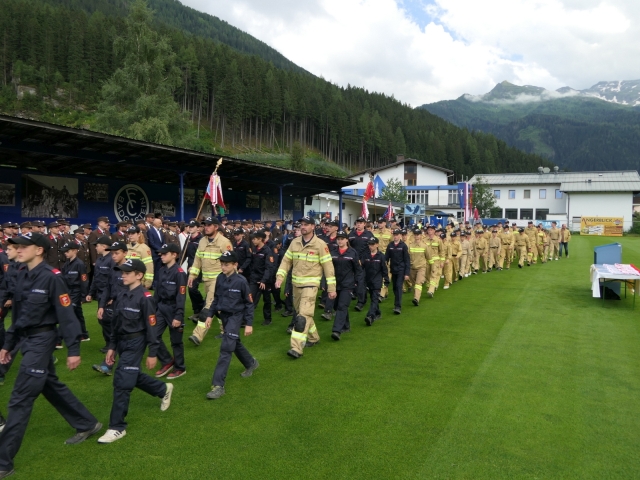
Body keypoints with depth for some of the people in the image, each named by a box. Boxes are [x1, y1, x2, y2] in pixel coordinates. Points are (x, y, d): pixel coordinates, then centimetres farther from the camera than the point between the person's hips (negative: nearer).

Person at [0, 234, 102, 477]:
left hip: (42, 339, -9)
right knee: (51, 386, 19)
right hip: (27, 339, 9)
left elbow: (66, 314, -17)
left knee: (20, 399, -5)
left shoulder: (51, 277, -19)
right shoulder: (22, 275, 5)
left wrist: (73, 349, -17)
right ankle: (88, 424, 36)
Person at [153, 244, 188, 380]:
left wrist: (178, 316, -20)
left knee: (176, 341, 5)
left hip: (173, 309, -7)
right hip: (161, 308, 7)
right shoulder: (161, 271, 6)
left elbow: (181, 296, -17)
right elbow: (157, 291, 13)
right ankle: (167, 362, 22)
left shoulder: (179, 273, -16)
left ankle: (180, 368, 21)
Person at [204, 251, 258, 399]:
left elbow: (249, 303, -10)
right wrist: (210, 315, 9)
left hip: (235, 316, -7)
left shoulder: (241, 281, -17)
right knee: (235, 343, 22)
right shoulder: (220, 278, -1)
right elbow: (216, 298, 13)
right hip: (223, 316, 7)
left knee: (226, 349, -12)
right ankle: (251, 363, 48)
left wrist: (249, 324, -11)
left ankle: (218, 385, -11)